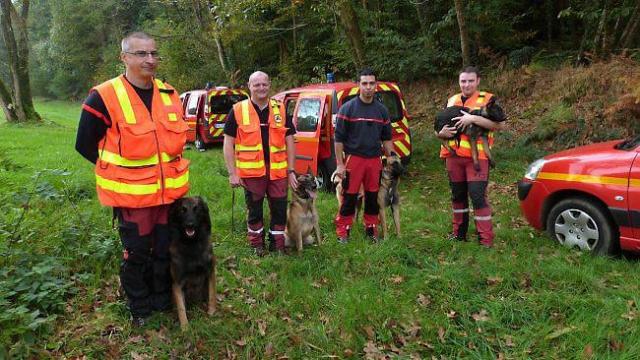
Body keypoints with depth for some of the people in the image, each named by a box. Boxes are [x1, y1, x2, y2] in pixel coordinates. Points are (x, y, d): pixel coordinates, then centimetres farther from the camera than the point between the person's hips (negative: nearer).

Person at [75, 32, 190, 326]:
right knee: (136, 254, 9)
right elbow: (85, 145, -4)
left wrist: (164, 166, 10)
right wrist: (121, 170, 0)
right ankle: (139, 310, 31)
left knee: (166, 250, 16)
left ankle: (162, 301, 38)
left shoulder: (169, 94, 3)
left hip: (170, 192, 5)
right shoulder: (103, 97, -13)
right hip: (131, 196, -4)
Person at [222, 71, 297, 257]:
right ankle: (257, 244, 32)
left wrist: (291, 171, 4)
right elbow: (228, 143, -1)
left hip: (278, 171, 2)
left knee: (280, 209, 9)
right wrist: (232, 173, -7)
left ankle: (277, 245, 27)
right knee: (254, 210, 12)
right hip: (251, 172, -2)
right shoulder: (238, 110, -1)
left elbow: (289, 141, 8)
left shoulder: (281, 109, 6)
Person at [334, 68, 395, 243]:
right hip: (353, 159, -4)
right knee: (349, 197, -1)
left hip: (375, 160, 4)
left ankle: (371, 229, 26)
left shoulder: (382, 110, 9)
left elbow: (386, 138, 17)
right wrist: (340, 164, -9)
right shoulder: (347, 108, -3)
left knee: (373, 197, 11)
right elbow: (339, 138, -5)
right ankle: (343, 232, 11)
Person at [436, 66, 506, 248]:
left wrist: (474, 118, -21)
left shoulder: (487, 99, -1)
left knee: (478, 196, -9)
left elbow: (500, 125, -13)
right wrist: (441, 133, -4)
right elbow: (439, 128, 20)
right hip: (453, 156, 5)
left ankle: (486, 239, 0)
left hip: (477, 157, -5)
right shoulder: (451, 101, 15)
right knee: (457, 195, 13)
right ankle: (459, 233, 27)